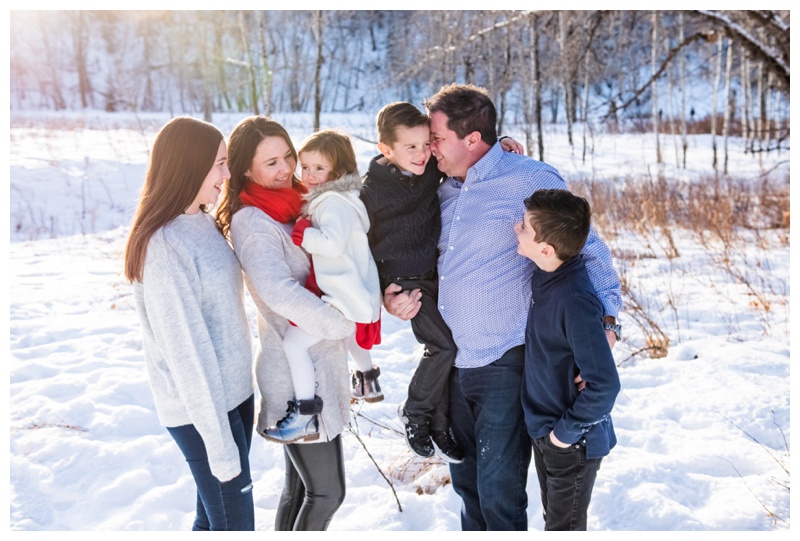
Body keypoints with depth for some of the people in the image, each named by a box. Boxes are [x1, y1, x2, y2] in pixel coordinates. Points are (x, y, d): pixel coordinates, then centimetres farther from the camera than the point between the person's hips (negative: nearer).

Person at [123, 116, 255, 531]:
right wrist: (219, 441, -20)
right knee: (234, 522, 5)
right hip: (201, 409, -8)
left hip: (236, 391, 8)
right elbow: (186, 349, -23)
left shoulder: (203, 222, 5)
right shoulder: (165, 244, -22)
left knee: (215, 511, 20)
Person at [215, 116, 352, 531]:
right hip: (297, 376, -8)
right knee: (327, 491, 4)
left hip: (317, 365, 8)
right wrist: (346, 325, -24)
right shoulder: (252, 221, -17)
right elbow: (280, 292, -32)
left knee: (300, 484, 19)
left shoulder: (297, 205, 8)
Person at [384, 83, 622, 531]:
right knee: (467, 484, 20)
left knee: (499, 494, -2)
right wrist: (396, 295, 3)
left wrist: (606, 321, -19)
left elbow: (589, 249, -8)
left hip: (505, 365, -7)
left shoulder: (530, 179, -13)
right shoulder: (445, 191, 9)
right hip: (454, 363, 7)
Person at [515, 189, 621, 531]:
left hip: (573, 442, -8)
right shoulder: (544, 277, -5)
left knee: (563, 527, 12)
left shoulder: (575, 302, -32)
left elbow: (604, 384, -30)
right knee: (553, 516, 27)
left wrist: (568, 430, -19)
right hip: (543, 430, 8)